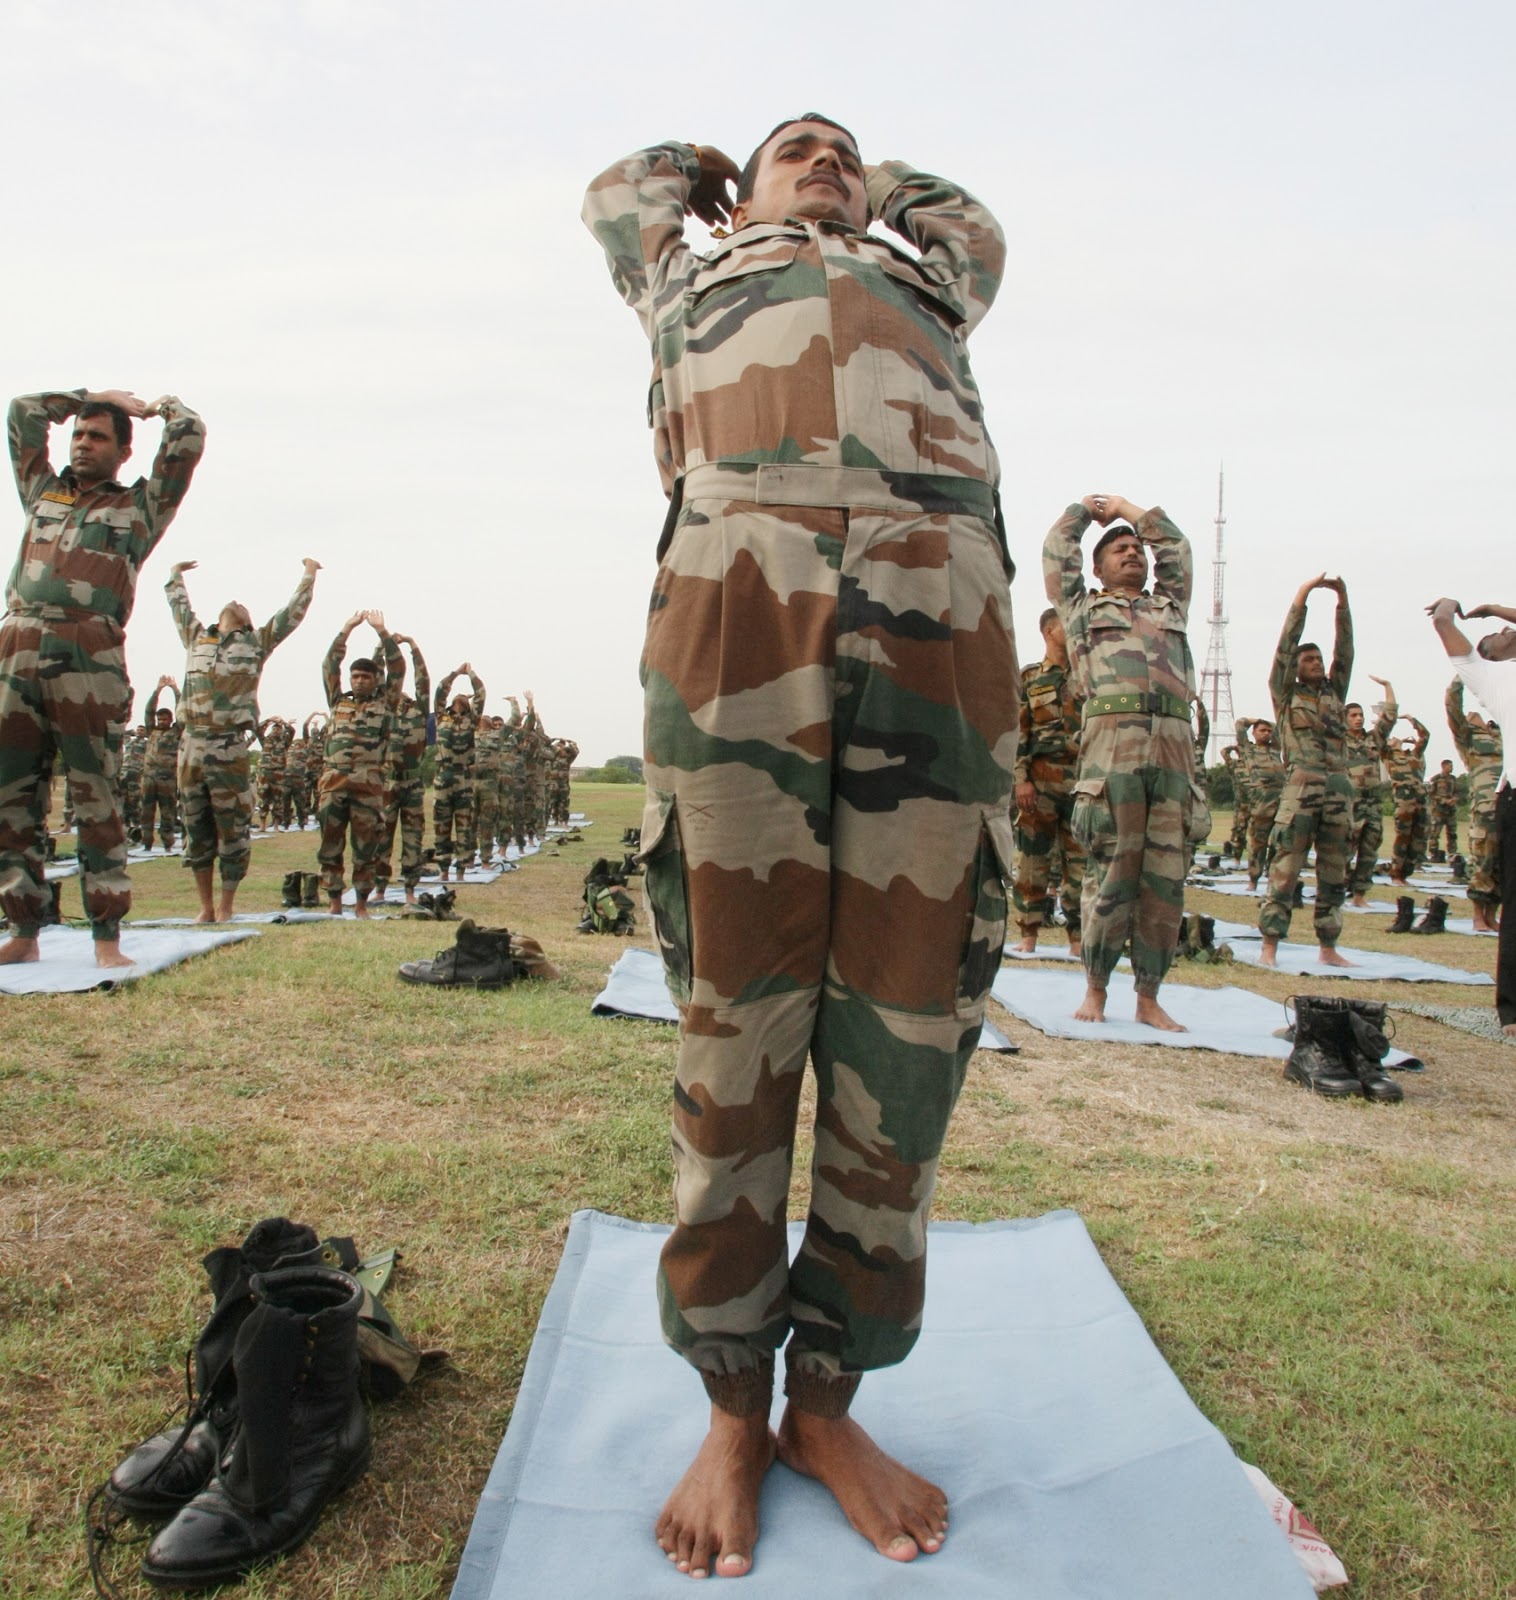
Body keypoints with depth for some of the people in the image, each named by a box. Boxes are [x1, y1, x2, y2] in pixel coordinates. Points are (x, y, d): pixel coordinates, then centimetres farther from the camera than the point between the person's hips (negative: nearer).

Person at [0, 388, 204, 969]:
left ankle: (107, 938, -5)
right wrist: (92, 396, 35)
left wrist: (153, 404, 29)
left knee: (95, 801, -6)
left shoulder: (141, 505, 15)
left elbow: (190, 435, 12)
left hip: (89, 661, -4)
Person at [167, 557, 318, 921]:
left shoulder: (257, 643, 10)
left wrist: (309, 575, 18)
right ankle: (206, 907, 15)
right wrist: (175, 576, 47)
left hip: (231, 751, -3)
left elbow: (293, 613, 12)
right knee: (197, 831, 6)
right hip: (191, 747, 3)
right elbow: (179, 607, 34)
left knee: (233, 831, -1)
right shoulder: (196, 638, 18)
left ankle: (225, 908, 8)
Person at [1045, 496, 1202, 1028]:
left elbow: (1177, 546, 34)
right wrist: (1085, 507, 38)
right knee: (1112, 874, -5)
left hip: (1174, 749, 3)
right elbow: (1057, 550, 21)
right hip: (1112, 746, -3)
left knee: (1166, 879, 0)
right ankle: (1095, 989, 7)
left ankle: (1148, 998, 7)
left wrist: (1125, 507, 42)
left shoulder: (1170, 607, 30)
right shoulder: (1082, 607, 21)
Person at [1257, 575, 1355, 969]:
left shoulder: (1335, 692, 21)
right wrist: (1301, 596, 2)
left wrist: (1343, 601, 8)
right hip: (1302, 785, -5)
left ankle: (1327, 948, 14)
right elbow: (1286, 644, 3)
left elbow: (1344, 650, 14)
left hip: (1340, 788, 5)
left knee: (1334, 873, 7)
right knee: (1285, 869, -8)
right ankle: (1270, 947, -7)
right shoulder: (1286, 693, 10)